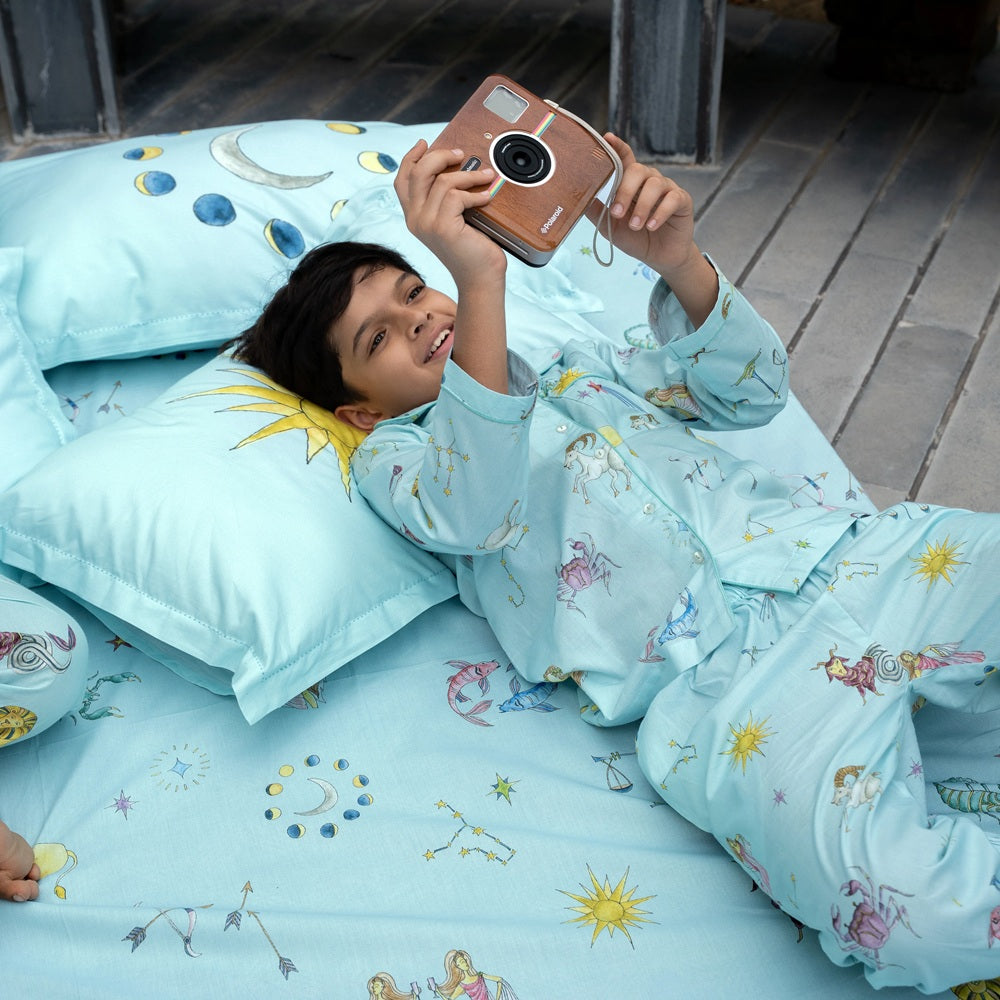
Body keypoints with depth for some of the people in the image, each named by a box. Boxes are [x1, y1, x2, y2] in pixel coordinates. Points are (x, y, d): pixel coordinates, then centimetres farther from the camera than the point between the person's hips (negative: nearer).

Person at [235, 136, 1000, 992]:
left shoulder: (580, 369, 30)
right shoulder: (393, 456, 14)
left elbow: (754, 390, 19)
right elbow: (479, 509, -11)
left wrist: (676, 259, -1)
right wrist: (481, 281, -22)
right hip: (711, 672, -6)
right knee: (897, 905, -35)